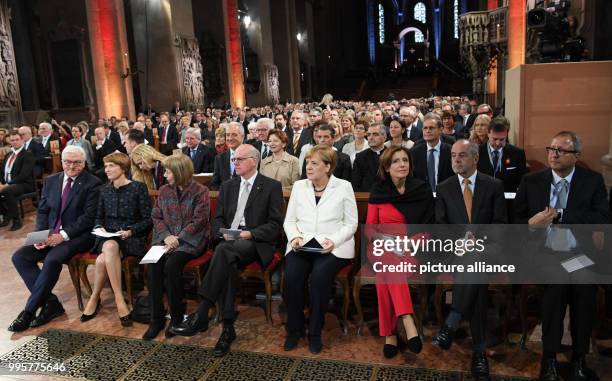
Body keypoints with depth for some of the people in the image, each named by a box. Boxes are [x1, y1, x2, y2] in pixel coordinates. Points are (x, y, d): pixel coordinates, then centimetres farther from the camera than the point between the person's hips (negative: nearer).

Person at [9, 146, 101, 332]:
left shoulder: (92, 183, -6)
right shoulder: (51, 180, 13)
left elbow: (89, 217, -12)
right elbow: (42, 211, 13)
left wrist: (63, 235, -20)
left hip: (78, 235, -6)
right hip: (50, 234, 7)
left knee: (52, 259, -30)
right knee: (19, 257, -13)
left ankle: (29, 310, -12)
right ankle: (51, 302, -7)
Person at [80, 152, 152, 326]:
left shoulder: (138, 188, -1)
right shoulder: (105, 190, 14)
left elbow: (148, 220, -3)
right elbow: (99, 217, 18)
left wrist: (130, 231, -16)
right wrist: (99, 227, -3)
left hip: (132, 239, -3)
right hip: (108, 236, 4)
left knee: (102, 260, -33)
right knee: (109, 247, -34)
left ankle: (94, 299, -13)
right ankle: (119, 299, -27)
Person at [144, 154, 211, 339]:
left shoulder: (200, 191, -4)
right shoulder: (164, 190, 12)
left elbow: (198, 221, -10)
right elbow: (156, 216, 9)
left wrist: (178, 239, -18)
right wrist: (166, 236, -9)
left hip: (190, 240, -4)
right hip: (166, 238, 5)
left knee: (171, 265, -29)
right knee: (153, 265, -22)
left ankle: (177, 317, -11)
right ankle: (156, 319, -11)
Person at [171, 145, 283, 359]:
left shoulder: (272, 186, 4)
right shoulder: (227, 186, 19)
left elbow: (275, 224, -2)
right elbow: (218, 219, 16)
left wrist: (250, 233, -16)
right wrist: (225, 233, -6)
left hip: (256, 243, -4)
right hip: (229, 241, 4)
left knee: (224, 250, -35)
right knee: (228, 263, -32)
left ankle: (201, 316, -34)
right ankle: (228, 328, -27)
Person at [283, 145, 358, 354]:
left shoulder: (344, 187, 4)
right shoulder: (299, 186, 13)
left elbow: (351, 224, 3)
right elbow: (289, 220, 13)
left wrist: (334, 240, -15)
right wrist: (294, 237, -7)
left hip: (333, 246, -2)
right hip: (302, 244, 3)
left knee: (320, 275, -31)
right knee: (291, 275, -26)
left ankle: (315, 332, -10)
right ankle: (294, 328, -3)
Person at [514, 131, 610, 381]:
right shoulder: (531, 181, 9)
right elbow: (516, 219, 9)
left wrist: (560, 215, -15)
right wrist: (531, 224, -14)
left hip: (581, 252, 0)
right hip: (544, 250, 0)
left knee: (584, 285, -30)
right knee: (557, 277, -30)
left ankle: (579, 358, -9)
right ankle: (550, 357, -15)